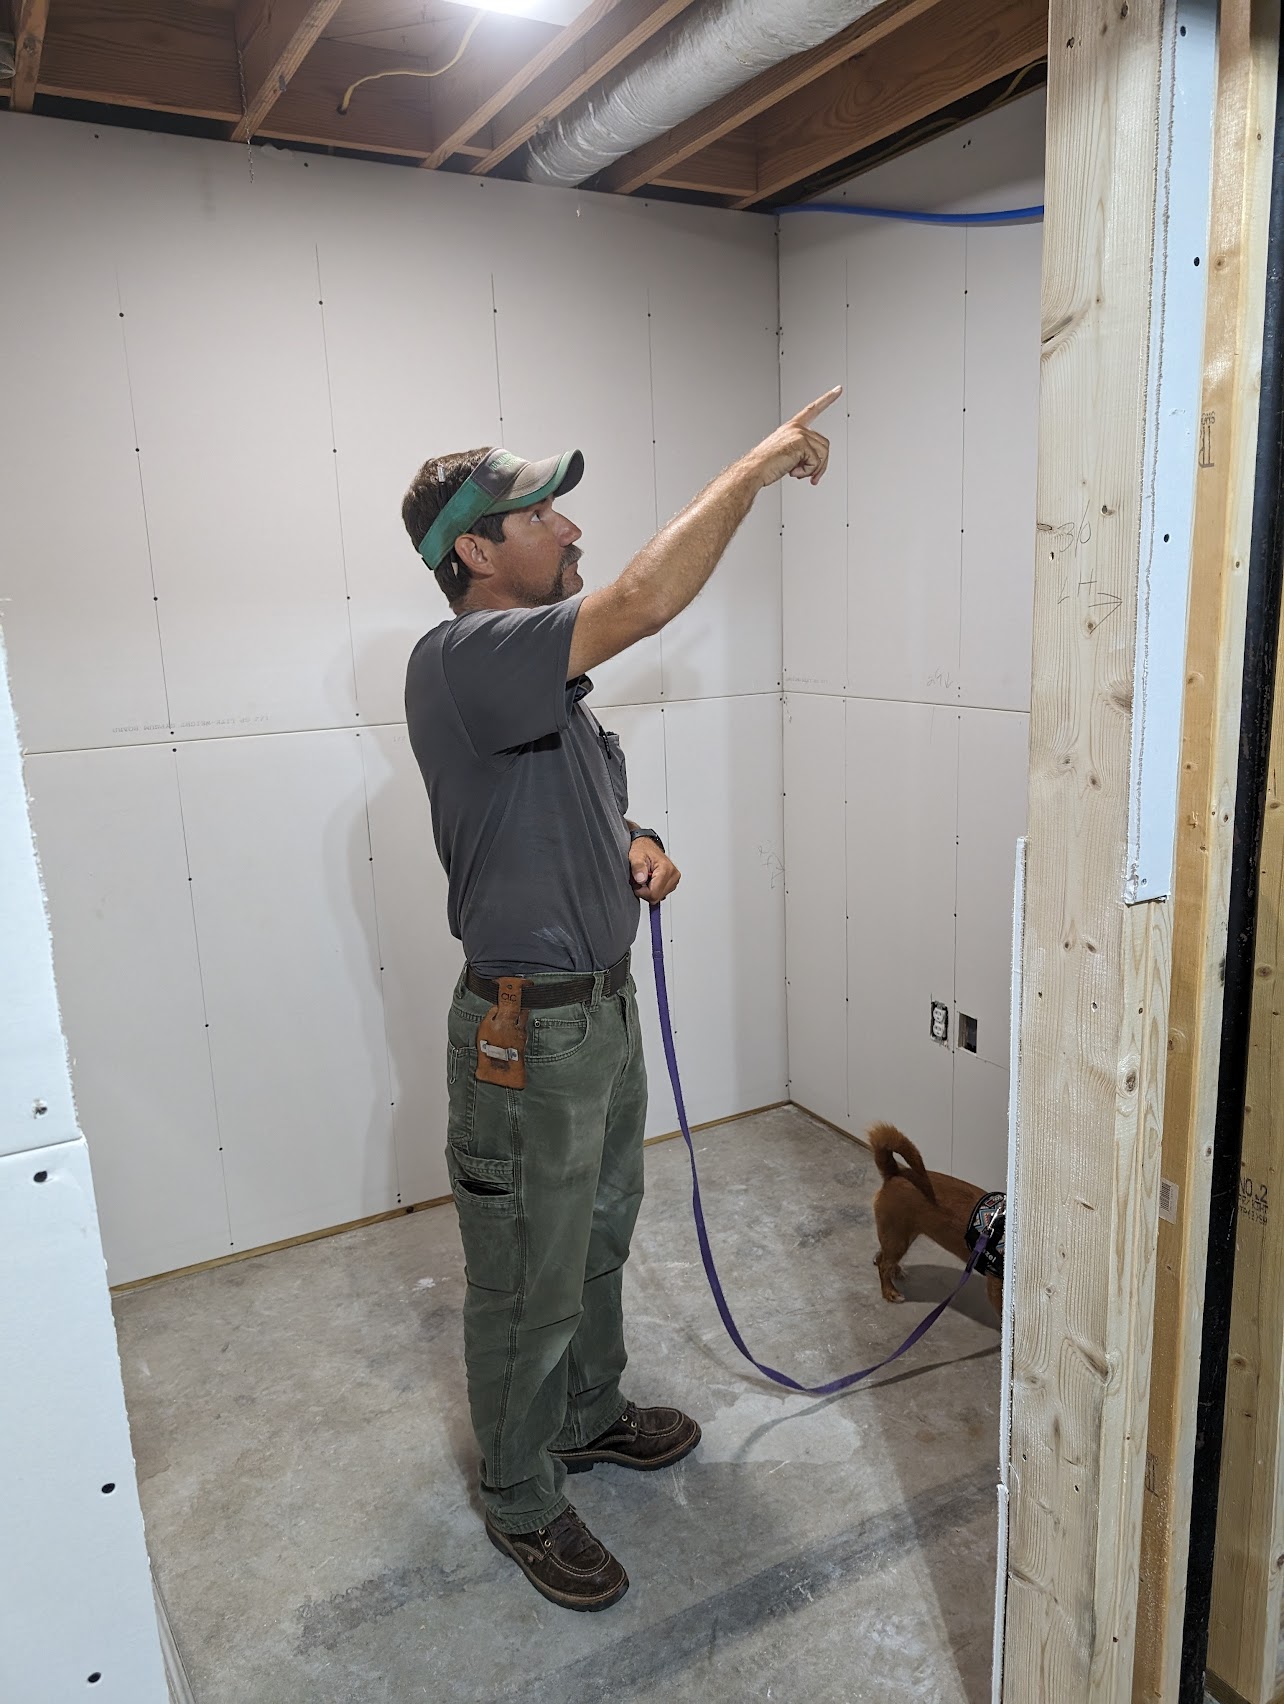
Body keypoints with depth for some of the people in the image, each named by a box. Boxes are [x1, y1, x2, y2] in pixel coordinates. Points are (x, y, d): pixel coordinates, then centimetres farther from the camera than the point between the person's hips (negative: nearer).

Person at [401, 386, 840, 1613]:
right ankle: (522, 1503, 32)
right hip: (526, 1035, -9)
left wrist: (637, 844, 0)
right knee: (528, 1284, 10)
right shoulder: (458, 663, -22)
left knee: (598, 1239, 25)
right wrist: (758, 465, -22)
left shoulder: (542, 678, 9)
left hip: (602, 1006, 9)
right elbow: (645, 601, -34)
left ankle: (588, 1417, 49)